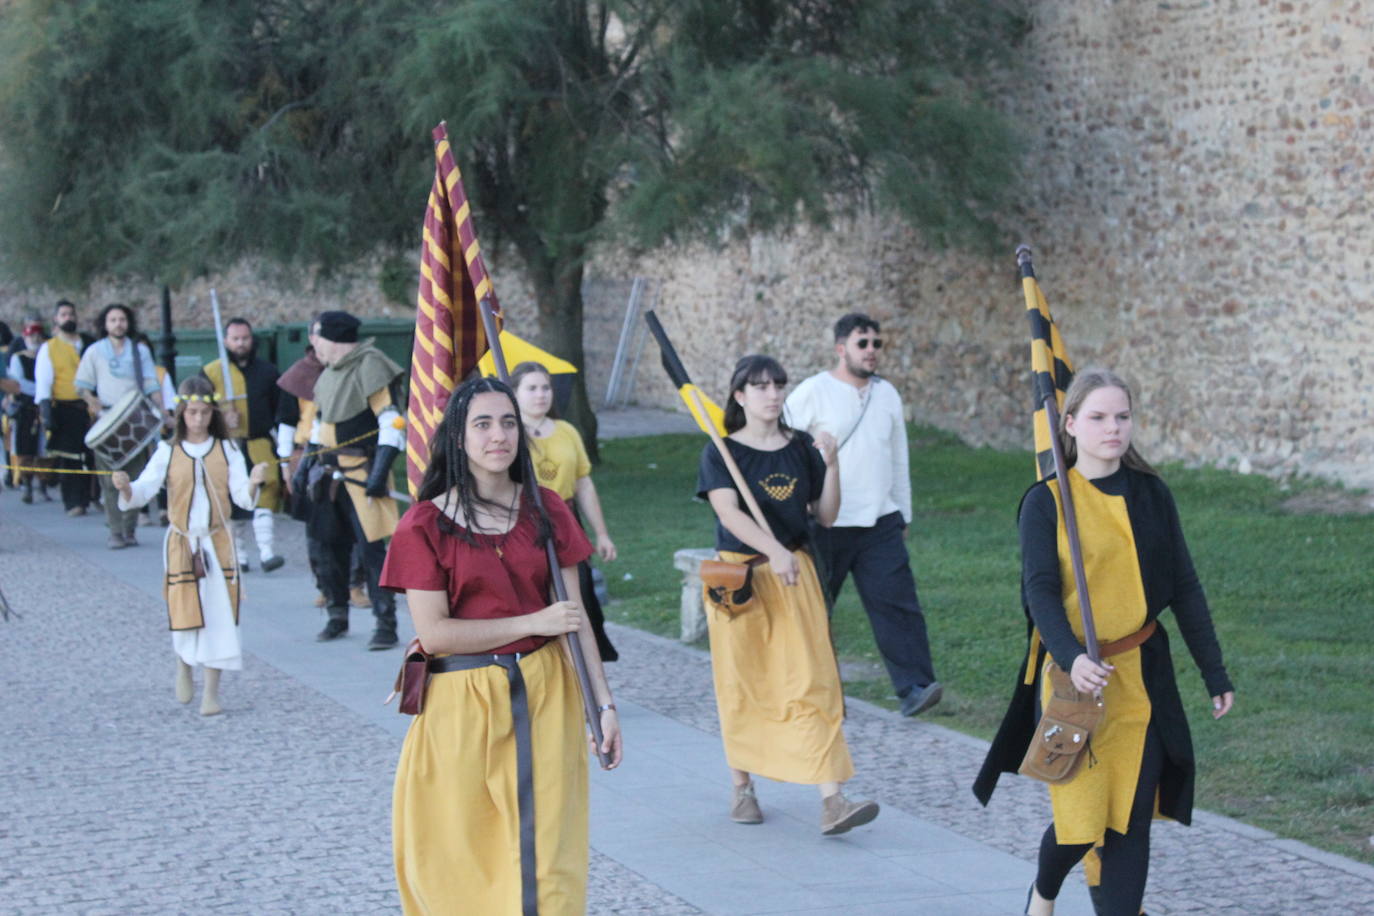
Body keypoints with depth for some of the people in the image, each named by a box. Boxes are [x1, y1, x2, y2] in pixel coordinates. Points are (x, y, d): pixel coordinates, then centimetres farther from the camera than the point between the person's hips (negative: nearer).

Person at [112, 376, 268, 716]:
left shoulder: (227, 449, 2)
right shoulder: (168, 452, 0)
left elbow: (241, 496, -5)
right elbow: (144, 490, -10)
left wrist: (253, 483, -26)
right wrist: (125, 487, -31)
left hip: (218, 542, 1)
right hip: (181, 543, -1)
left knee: (219, 616, -2)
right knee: (185, 613, 1)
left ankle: (211, 692, 6)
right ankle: (183, 666, 34)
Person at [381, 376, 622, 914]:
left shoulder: (544, 510, 5)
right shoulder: (426, 525, -5)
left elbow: (576, 616, 6)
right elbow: (433, 634, -11)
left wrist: (604, 703, 0)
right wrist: (534, 622, -12)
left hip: (544, 696, 2)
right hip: (462, 703, -2)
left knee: (543, 847, 0)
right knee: (463, 859, 4)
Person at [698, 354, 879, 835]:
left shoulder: (801, 448, 7)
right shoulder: (721, 453, -3)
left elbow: (826, 516, 7)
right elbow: (728, 512, -19)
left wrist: (831, 465, -8)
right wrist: (773, 550, -34)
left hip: (796, 574, 2)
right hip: (740, 575, -2)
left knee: (814, 681, -7)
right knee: (742, 684, 6)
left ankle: (832, 800, -13)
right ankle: (743, 789, 23)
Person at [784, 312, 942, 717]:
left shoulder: (887, 394, 11)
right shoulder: (812, 393, -5)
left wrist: (903, 515, 19)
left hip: (880, 521, 4)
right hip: (825, 526, -4)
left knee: (897, 601, -8)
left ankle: (914, 686, -12)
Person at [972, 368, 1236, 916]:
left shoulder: (1150, 496, 5)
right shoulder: (1046, 502, -5)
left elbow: (1184, 589, 9)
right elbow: (1040, 590, -14)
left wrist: (1215, 674, 8)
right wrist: (1072, 657, -32)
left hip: (1143, 678, 3)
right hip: (1074, 678, -3)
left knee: (1131, 820, 0)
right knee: (1081, 819, -1)